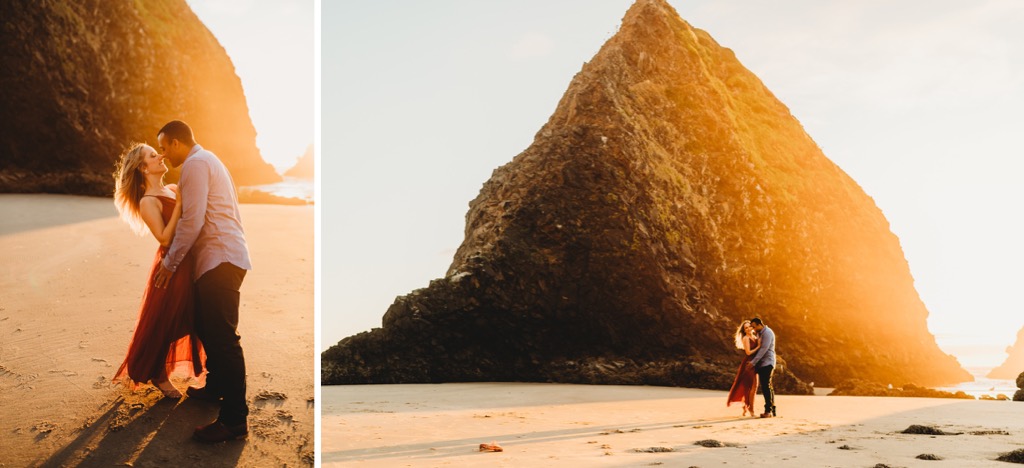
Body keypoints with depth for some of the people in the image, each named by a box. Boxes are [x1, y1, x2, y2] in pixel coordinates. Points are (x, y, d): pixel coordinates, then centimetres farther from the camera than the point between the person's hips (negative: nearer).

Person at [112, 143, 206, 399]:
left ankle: (196, 370, 35)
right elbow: (165, 239, -21)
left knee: (192, 318, 18)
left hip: (191, 262, 8)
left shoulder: (173, 189, 10)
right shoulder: (147, 202, -13)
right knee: (165, 322, 5)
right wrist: (179, 204, -22)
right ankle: (158, 375, 23)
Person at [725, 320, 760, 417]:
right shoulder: (745, 338, -8)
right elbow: (748, 352, -15)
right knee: (753, 386, -10)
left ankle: (746, 408, 21)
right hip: (748, 364, -8)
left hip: (754, 364, 8)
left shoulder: (755, 337, 13)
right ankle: (751, 410, -5)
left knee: (750, 387, 11)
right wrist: (758, 346, -13)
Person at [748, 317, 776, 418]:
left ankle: (768, 410, -17)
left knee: (766, 386, -14)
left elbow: (764, 349, -17)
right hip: (762, 364, 10)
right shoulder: (760, 334, 19)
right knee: (767, 387, 9)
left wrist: (753, 362, -18)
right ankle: (772, 410, 12)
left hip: (767, 363, -10)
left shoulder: (767, 333, -10)